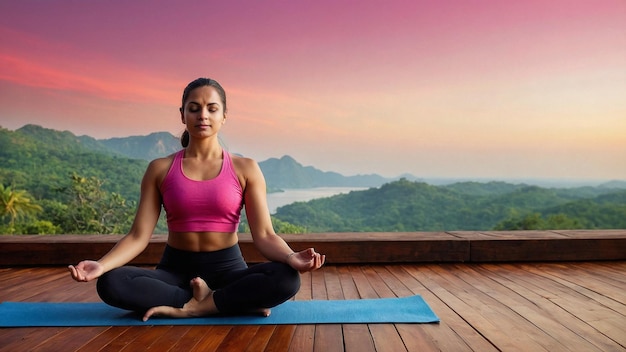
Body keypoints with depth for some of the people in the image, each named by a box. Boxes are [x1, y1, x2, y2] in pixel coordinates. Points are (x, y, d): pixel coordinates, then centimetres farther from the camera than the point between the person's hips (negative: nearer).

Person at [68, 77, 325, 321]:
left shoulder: (245, 169, -2)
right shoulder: (160, 169, 2)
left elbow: (264, 235, -8)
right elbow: (139, 235, -3)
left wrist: (291, 258, -30)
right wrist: (101, 265, -21)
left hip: (227, 269, -1)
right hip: (175, 269, 2)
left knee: (286, 279, -30)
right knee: (110, 283, -28)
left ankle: (187, 308, -18)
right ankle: (237, 302, -20)